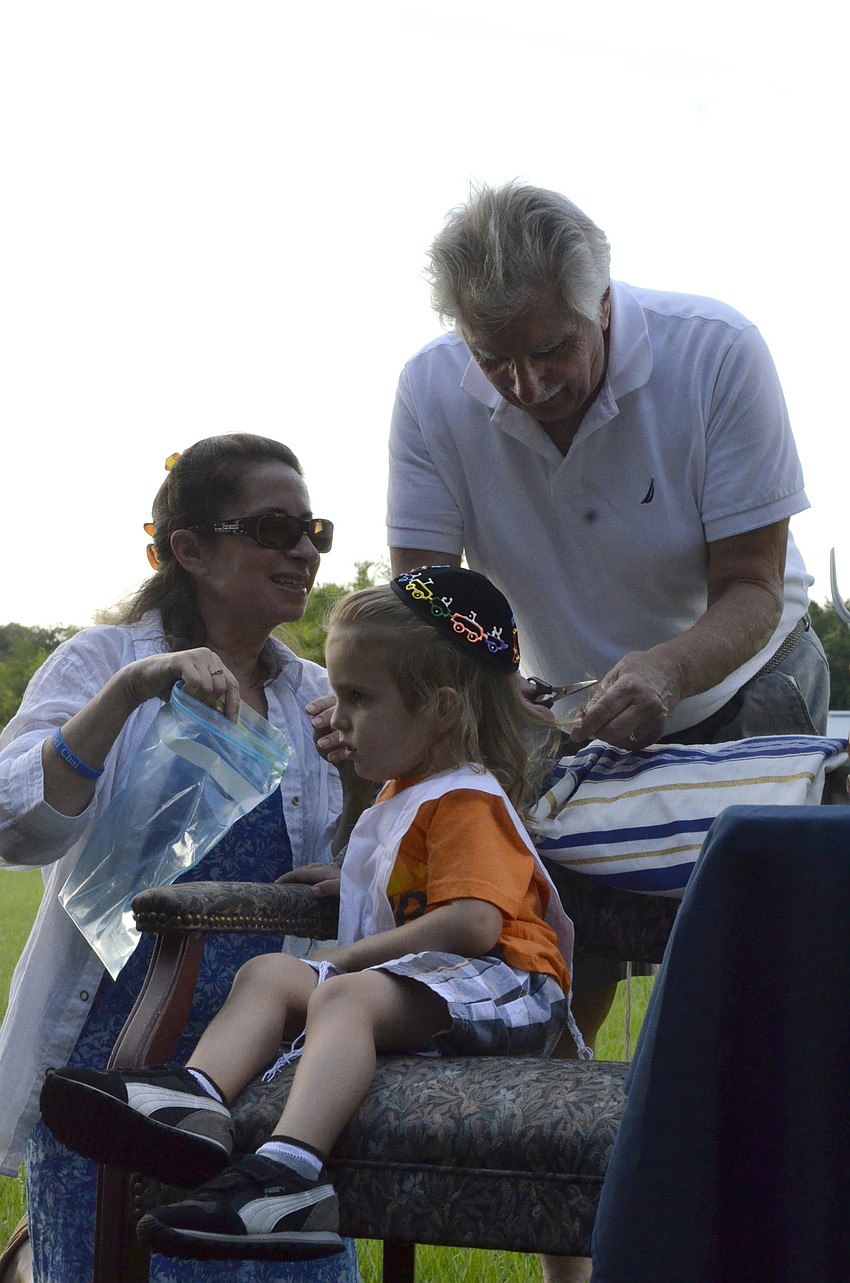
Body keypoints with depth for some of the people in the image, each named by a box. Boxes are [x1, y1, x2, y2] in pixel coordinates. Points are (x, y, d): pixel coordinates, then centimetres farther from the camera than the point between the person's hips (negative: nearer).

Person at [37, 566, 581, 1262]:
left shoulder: (467, 800, -8)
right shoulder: (399, 798, 25)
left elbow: (473, 924, -24)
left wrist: (349, 956, -17)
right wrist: (352, 885, 25)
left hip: (505, 983, -10)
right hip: (414, 985, 11)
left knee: (345, 996, -35)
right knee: (269, 972, -3)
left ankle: (288, 1171, -57)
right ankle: (193, 1097, -31)